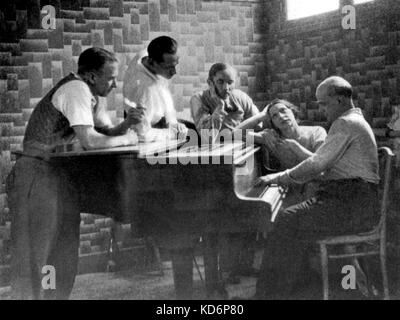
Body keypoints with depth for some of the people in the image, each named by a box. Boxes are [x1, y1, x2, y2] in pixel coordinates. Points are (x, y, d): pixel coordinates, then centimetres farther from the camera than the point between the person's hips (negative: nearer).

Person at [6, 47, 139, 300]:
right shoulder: (76, 90, -18)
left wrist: (126, 124, -7)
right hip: (39, 176, -9)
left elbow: (108, 132, 14)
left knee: (65, 256, 13)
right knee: (35, 255, -3)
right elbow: (89, 140, -26)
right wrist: (126, 139, -12)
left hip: (63, 178, 10)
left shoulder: (91, 95, 11)